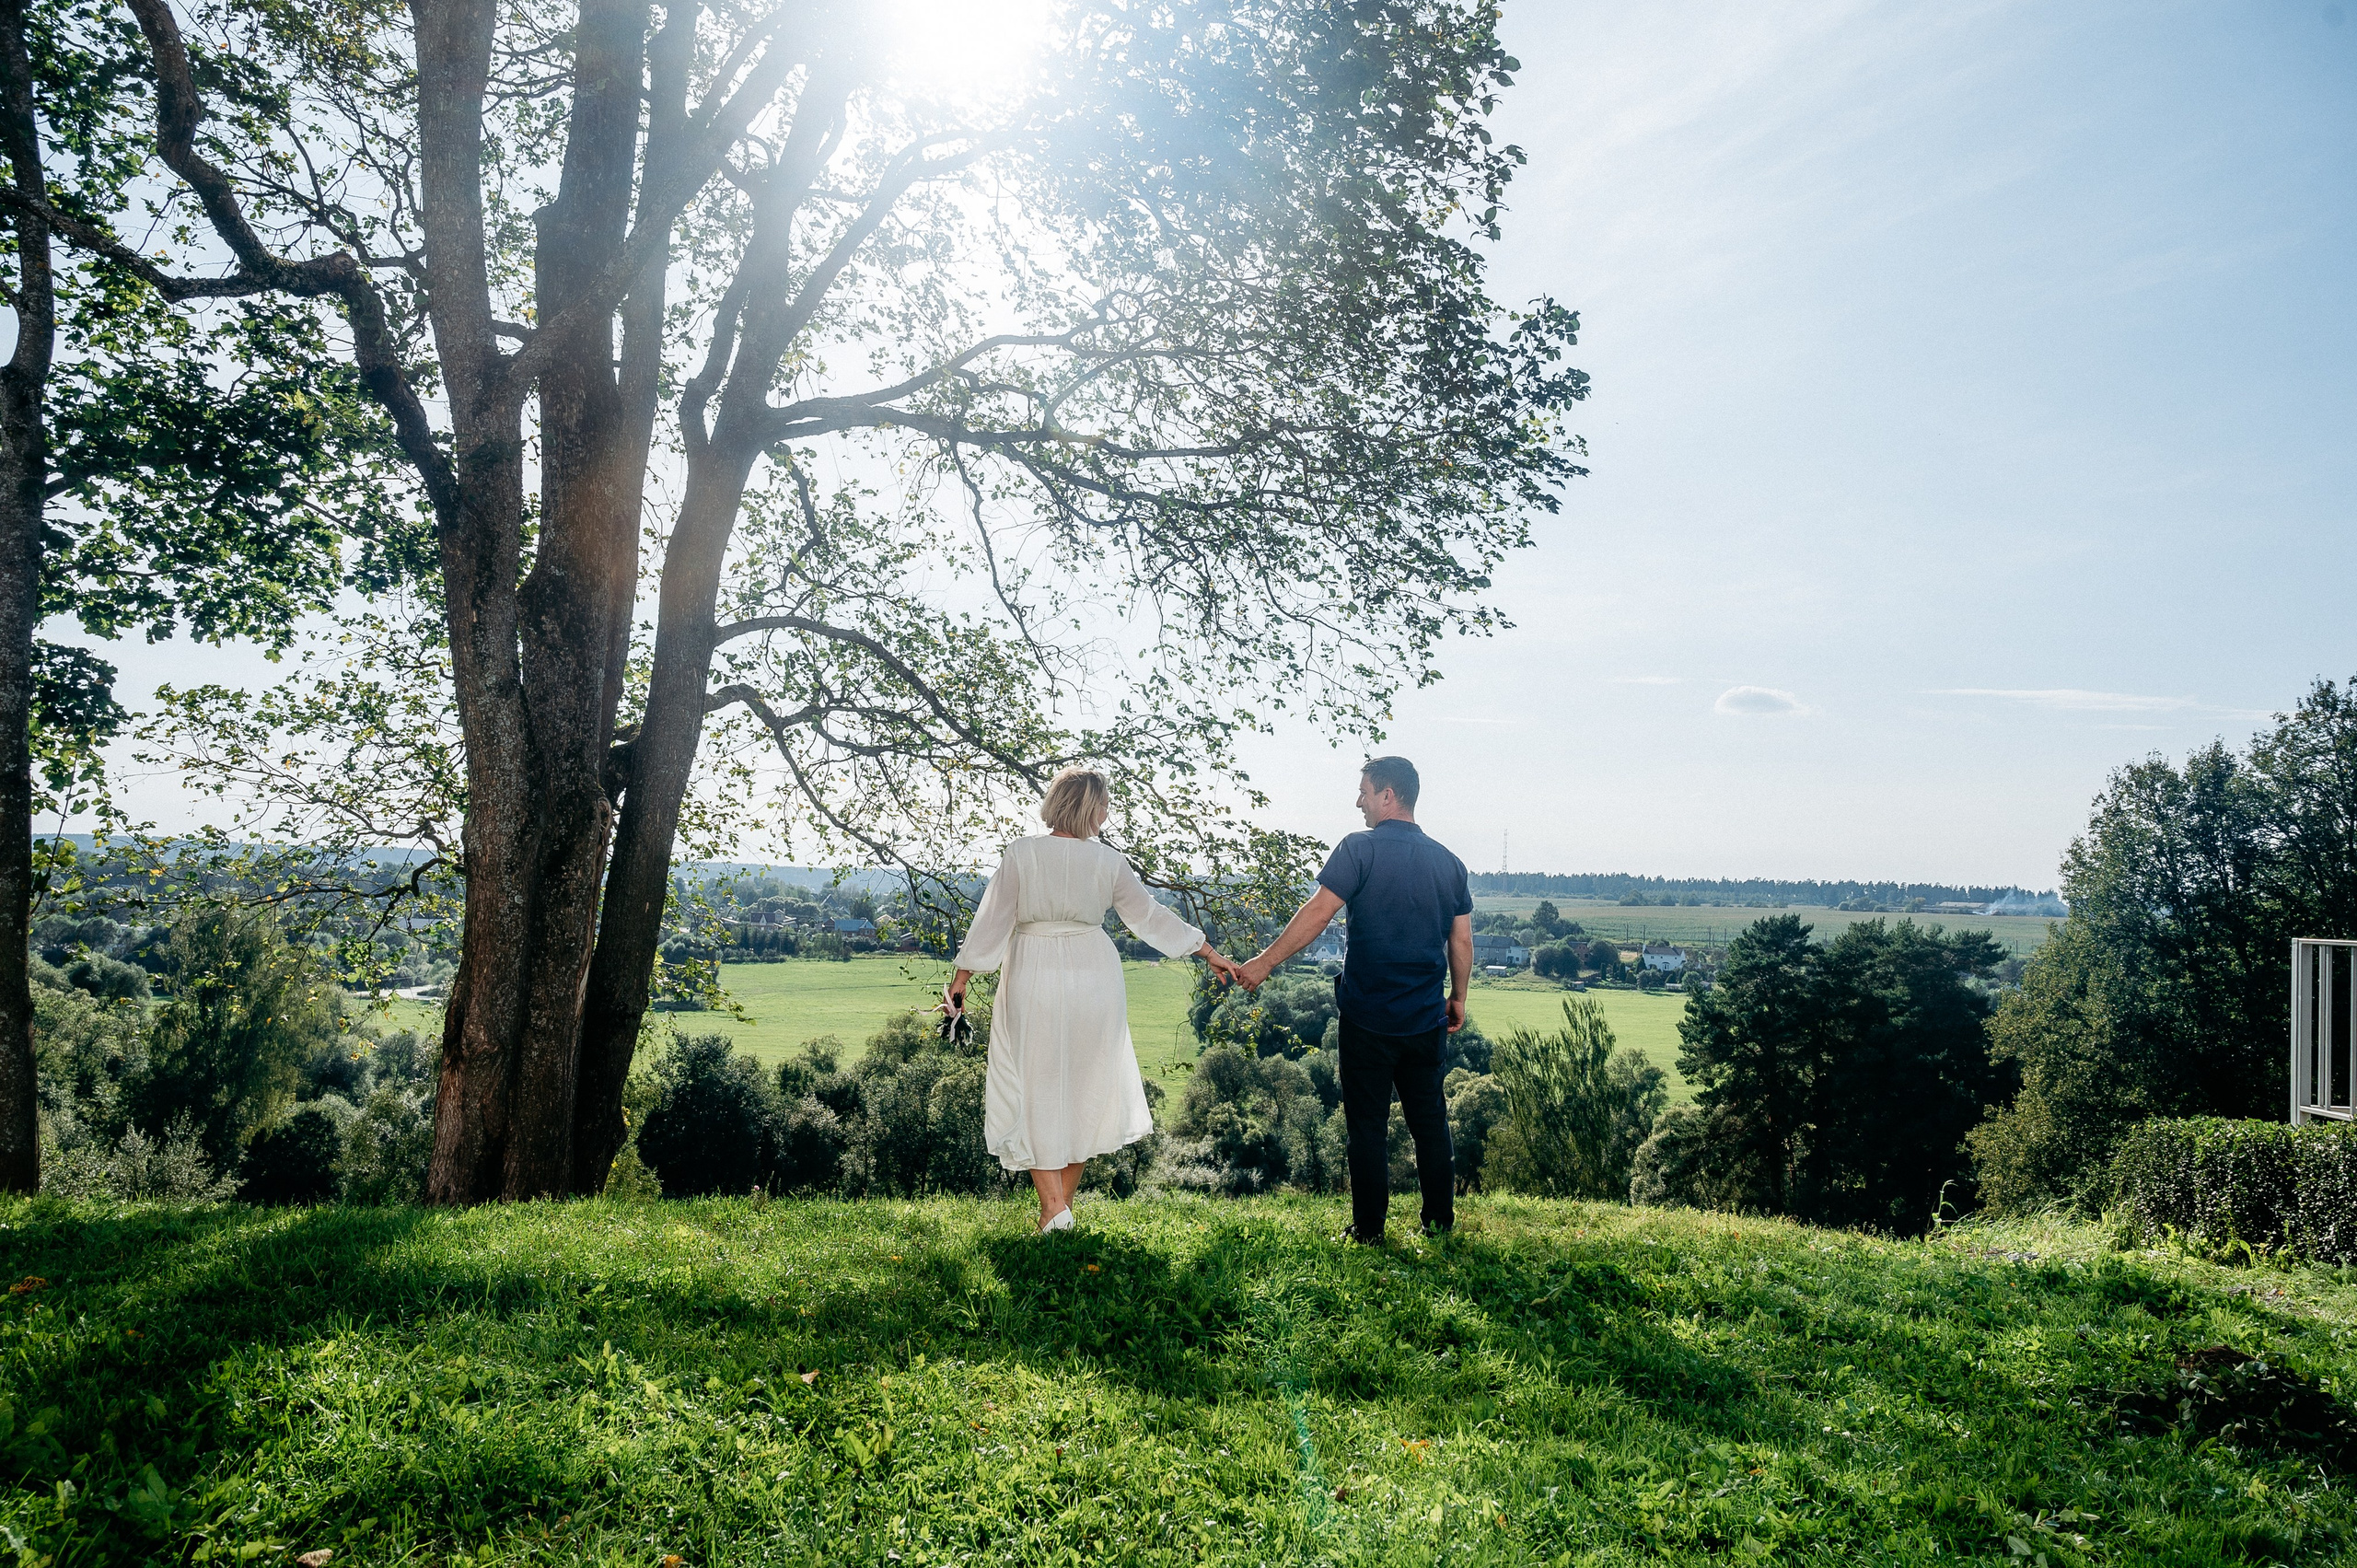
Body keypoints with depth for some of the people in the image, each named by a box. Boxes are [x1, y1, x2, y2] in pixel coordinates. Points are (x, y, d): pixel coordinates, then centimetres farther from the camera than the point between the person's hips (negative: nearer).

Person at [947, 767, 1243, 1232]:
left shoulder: (1022, 853, -7)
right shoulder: (1109, 861, -2)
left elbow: (992, 920, -8)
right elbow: (1151, 917, 4)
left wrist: (960, 980, -1)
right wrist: (1211, 954, 15)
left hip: (1033, 980, -2)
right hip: (1093, 979, 2)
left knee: (1036, 1092, 7)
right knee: (1084, 1089, 14)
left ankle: (1052, 1206, -4)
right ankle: (1064, 1201, 21)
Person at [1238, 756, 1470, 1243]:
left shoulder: (1361, 849, -11)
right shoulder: (1448, 862, 5)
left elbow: (1318, 912, -16)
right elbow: (1462, 941, 8)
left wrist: (1265, 961, -10)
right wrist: (1458, 997, 20)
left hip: (1369, 1019, -4)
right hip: (1427, 1020, 4)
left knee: (1368, 1124, 6)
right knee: (1430, 1120, 15)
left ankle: (1369, 1229, 12)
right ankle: (1440, 1222, 21)